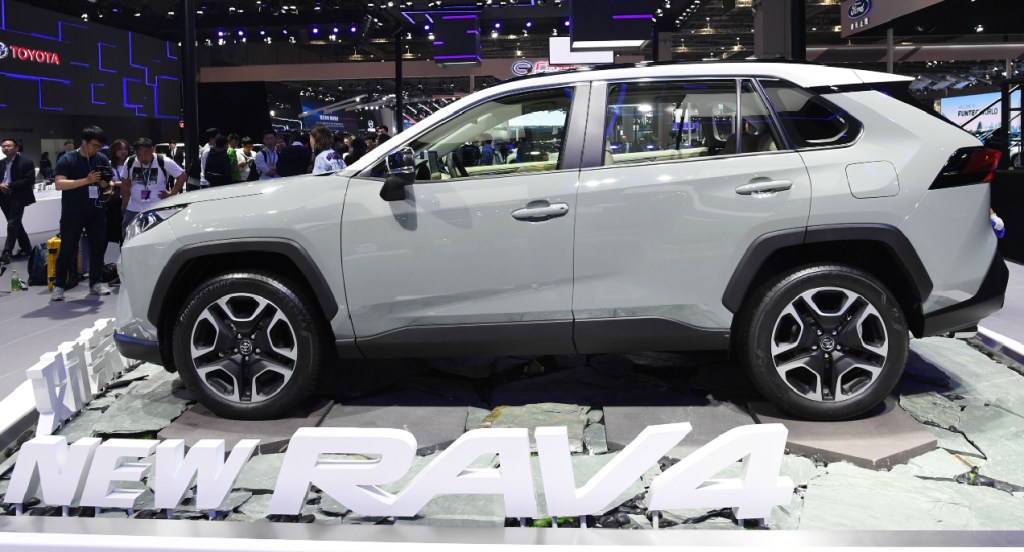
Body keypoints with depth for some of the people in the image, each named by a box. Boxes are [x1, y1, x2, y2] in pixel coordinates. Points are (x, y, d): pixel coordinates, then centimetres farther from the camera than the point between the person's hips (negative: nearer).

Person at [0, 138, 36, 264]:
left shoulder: (26, 162, -6)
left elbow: (30, 180, -14)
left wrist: (10, 186, -19)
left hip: (18, 197, -7)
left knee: (12, 224, -11)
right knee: (15, 224, 13)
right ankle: (26, 248, 25)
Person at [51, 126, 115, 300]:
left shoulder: (102, 159, 6)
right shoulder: (67, 160, -7)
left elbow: (107, 185, 13)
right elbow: (59, 184, -17)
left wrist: (105, 183, -12)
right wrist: (86, 180, -26)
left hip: (96, 211, 4)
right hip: (72, 213, -4)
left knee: (97, 248, 5)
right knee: (67, 249, -1)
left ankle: (95, 283, 15)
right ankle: (59, 286, 5)